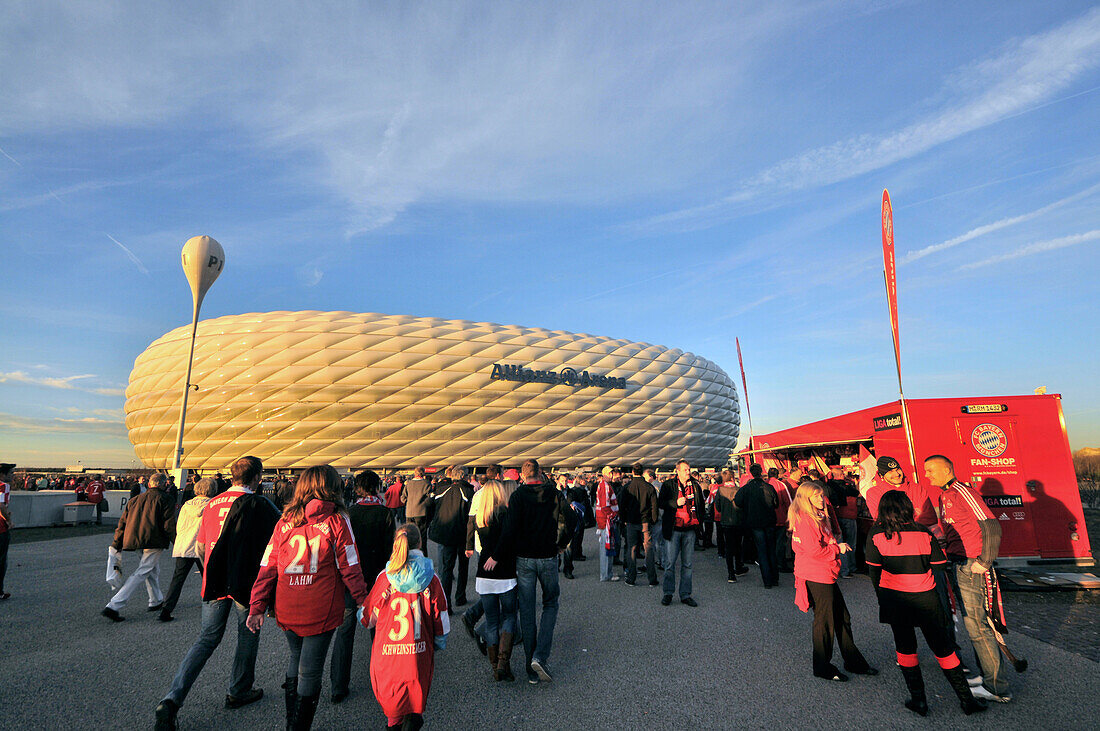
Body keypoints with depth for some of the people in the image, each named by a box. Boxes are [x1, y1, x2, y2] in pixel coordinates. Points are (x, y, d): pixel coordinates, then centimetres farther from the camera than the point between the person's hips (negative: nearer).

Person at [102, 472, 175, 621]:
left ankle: (156, 601, 33)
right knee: (141, 573, -3)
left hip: (135, 540, 8)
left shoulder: (136, 499, 17)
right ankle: (113, 606, -10)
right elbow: (169, 526, -8)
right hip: (153, 541, -8)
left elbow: (122, 523, 16)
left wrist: (116, 545, 20)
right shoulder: (165, 500, -3)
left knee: (153, 569, 21)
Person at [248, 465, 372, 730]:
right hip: (321, 612, -5)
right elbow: (350, 569, -9)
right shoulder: (337, 521, -11)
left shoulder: (285, 521, 0)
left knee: (296, 660, 25)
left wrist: (257, 607, 8)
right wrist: (364, 601, 2)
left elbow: (267, 567, 1)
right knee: (309, 672, 8)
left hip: (286, 611, 5)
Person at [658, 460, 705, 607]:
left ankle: (685, 595, 16)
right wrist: (676, 503, -16)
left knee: (687, 564, 7)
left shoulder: (695, 485, 9)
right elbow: (661, 502, -2)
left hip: (690, 530, 3)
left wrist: (699, 521, 8)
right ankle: (668, 593, 14)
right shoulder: (668, 484, 0)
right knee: (670, 562, 1)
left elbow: (701, 505, 19)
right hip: (673, 529, -3)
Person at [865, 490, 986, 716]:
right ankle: (967, 699, 23)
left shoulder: (876, 534, -8)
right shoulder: (924, 533, -6)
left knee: (905, 648, 15)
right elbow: (940, 567, -5)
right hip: (925, 597, 1)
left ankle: (918, 699, 18)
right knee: (943, 649, 15)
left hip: (894, 597, 0)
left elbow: (874, 570, -2)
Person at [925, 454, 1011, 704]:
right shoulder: (944, 496, 15)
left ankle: (997, 688, 6)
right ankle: (987, 676, 28)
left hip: (971, 567, -10)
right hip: (958, 567, 10)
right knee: (973, 624, 16)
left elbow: (991, 526, -21)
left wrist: (984, 562, -20)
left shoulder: (962, 491, -14)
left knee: (976, 626, -4)